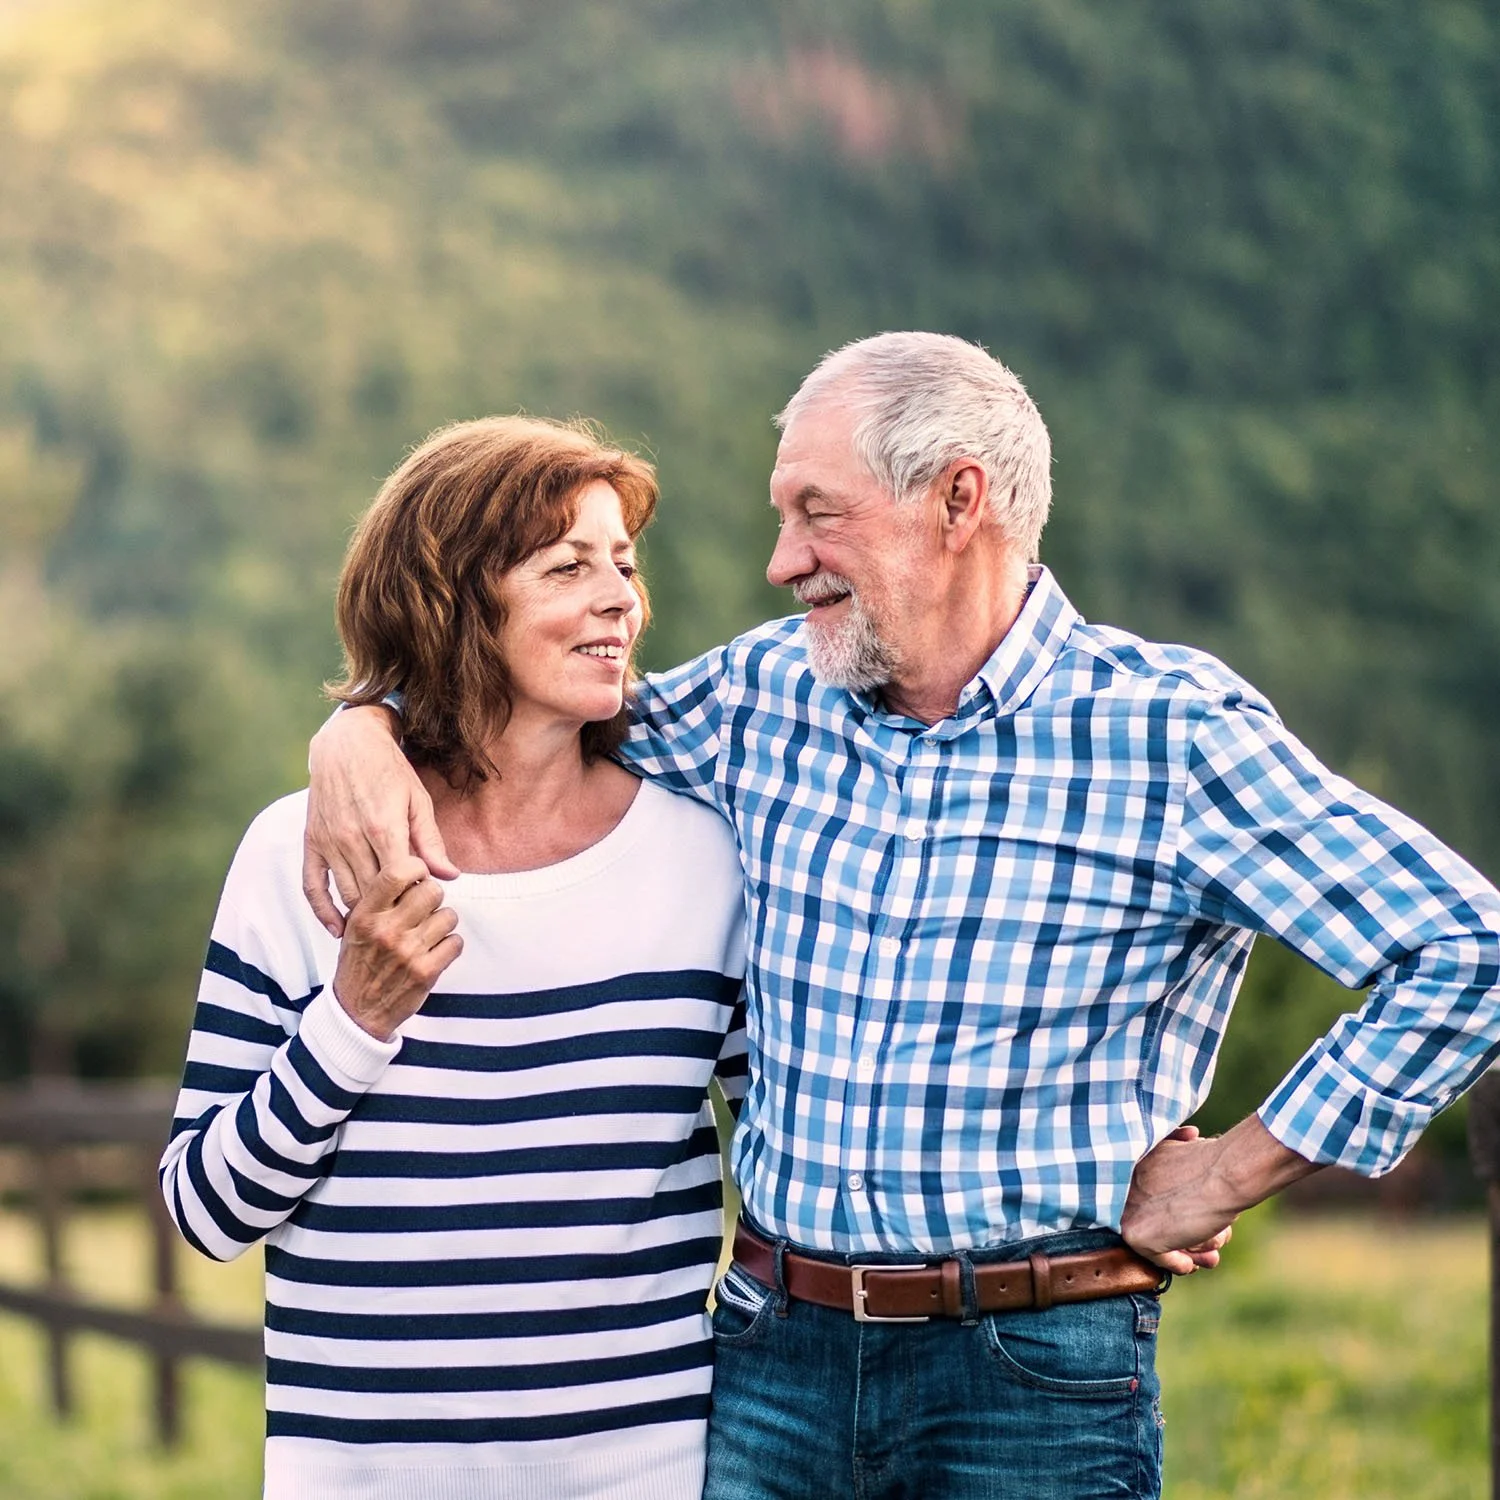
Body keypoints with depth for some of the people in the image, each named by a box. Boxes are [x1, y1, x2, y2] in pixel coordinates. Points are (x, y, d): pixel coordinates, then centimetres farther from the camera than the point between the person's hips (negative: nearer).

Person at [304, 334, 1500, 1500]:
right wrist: (360, 730, 0)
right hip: (772, 1358, 4)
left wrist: (1231, 1174, -9)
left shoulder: (1170, 731, -8)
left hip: (1036, 1380, -4)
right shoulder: (771, 695, 7)